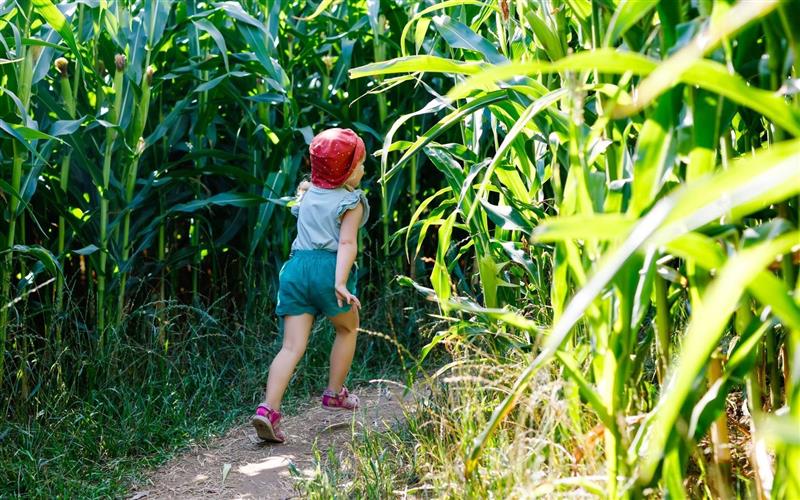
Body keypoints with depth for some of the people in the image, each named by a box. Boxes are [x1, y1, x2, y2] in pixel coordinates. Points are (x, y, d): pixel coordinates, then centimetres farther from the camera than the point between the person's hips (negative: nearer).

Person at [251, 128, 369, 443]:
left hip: (296, 266, 5)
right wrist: (340, 282, -22)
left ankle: (268, 409, -20)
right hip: (328, 267, -5)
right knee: (347, 329, 23)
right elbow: (347, 243, -12)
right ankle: (335, 394, 29)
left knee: (292, 346, -2)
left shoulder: (308, 194, 21)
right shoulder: (351, 202, 2)